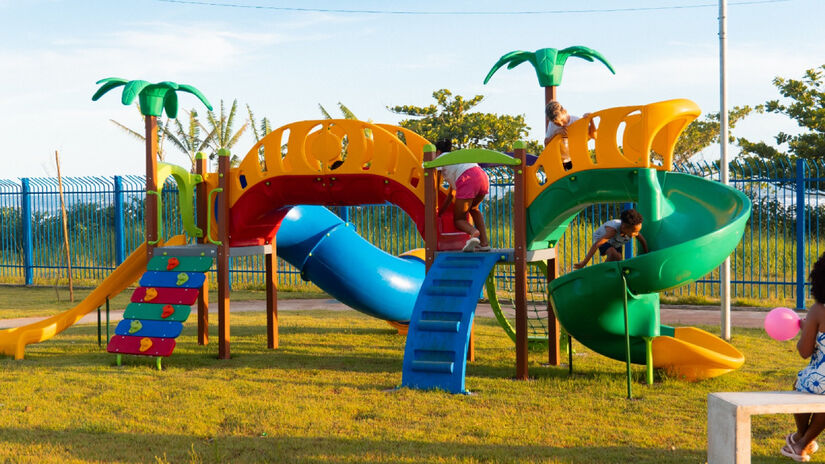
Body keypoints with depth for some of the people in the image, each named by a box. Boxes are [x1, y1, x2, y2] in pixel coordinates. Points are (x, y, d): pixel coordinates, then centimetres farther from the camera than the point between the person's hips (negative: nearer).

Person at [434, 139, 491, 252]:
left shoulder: (440, 159, 20)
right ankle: (484, 242, 12)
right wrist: (441, 211, 44)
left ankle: (473, 232, -29)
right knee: (473, 208, 32)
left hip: (467, 180, -6)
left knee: (458, 219, 7)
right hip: (483, 176, 6)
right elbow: (452, 192, 40)